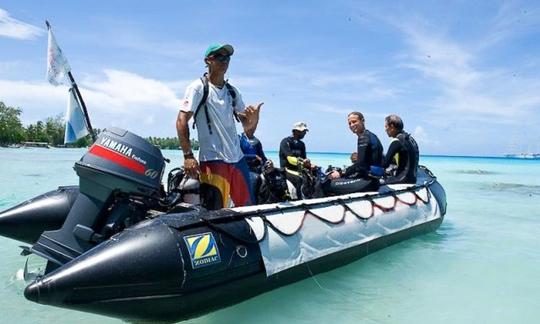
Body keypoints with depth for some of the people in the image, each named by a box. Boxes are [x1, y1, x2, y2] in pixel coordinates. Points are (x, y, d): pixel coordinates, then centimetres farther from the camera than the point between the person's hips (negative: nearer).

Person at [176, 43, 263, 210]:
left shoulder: (232, 91, 16)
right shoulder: (199, 87, -1)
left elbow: (247, 126, 15)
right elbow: (182, 121, -8)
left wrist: (253, 118, -10)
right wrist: (188, 156, -16)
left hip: (238, 158, 6)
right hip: (213, 160, -6)